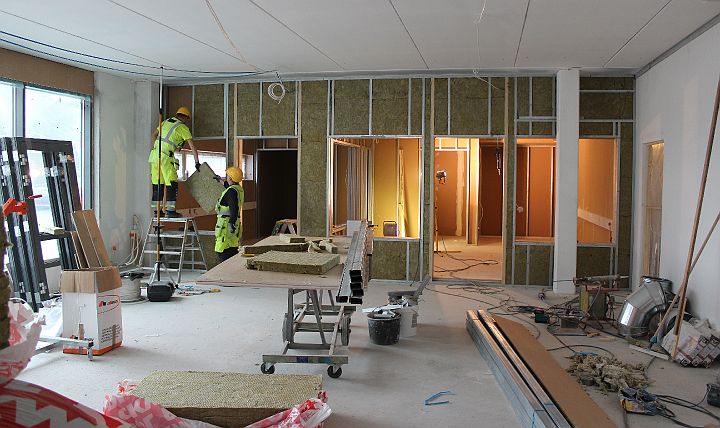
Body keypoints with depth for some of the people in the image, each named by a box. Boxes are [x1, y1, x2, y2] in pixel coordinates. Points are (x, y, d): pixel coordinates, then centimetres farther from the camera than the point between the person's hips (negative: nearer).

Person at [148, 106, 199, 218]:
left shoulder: (166, 122, 18)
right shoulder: (183, 128, -2)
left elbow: (154, 134, 30)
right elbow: (192, 146, -5)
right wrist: (197, 162, -3)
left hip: (154, 154, 7)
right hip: (166, 157, -7)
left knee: (157, 184, 10)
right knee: (172, 184, -3)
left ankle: (157, 210, 13)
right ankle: (170, 210, -6)